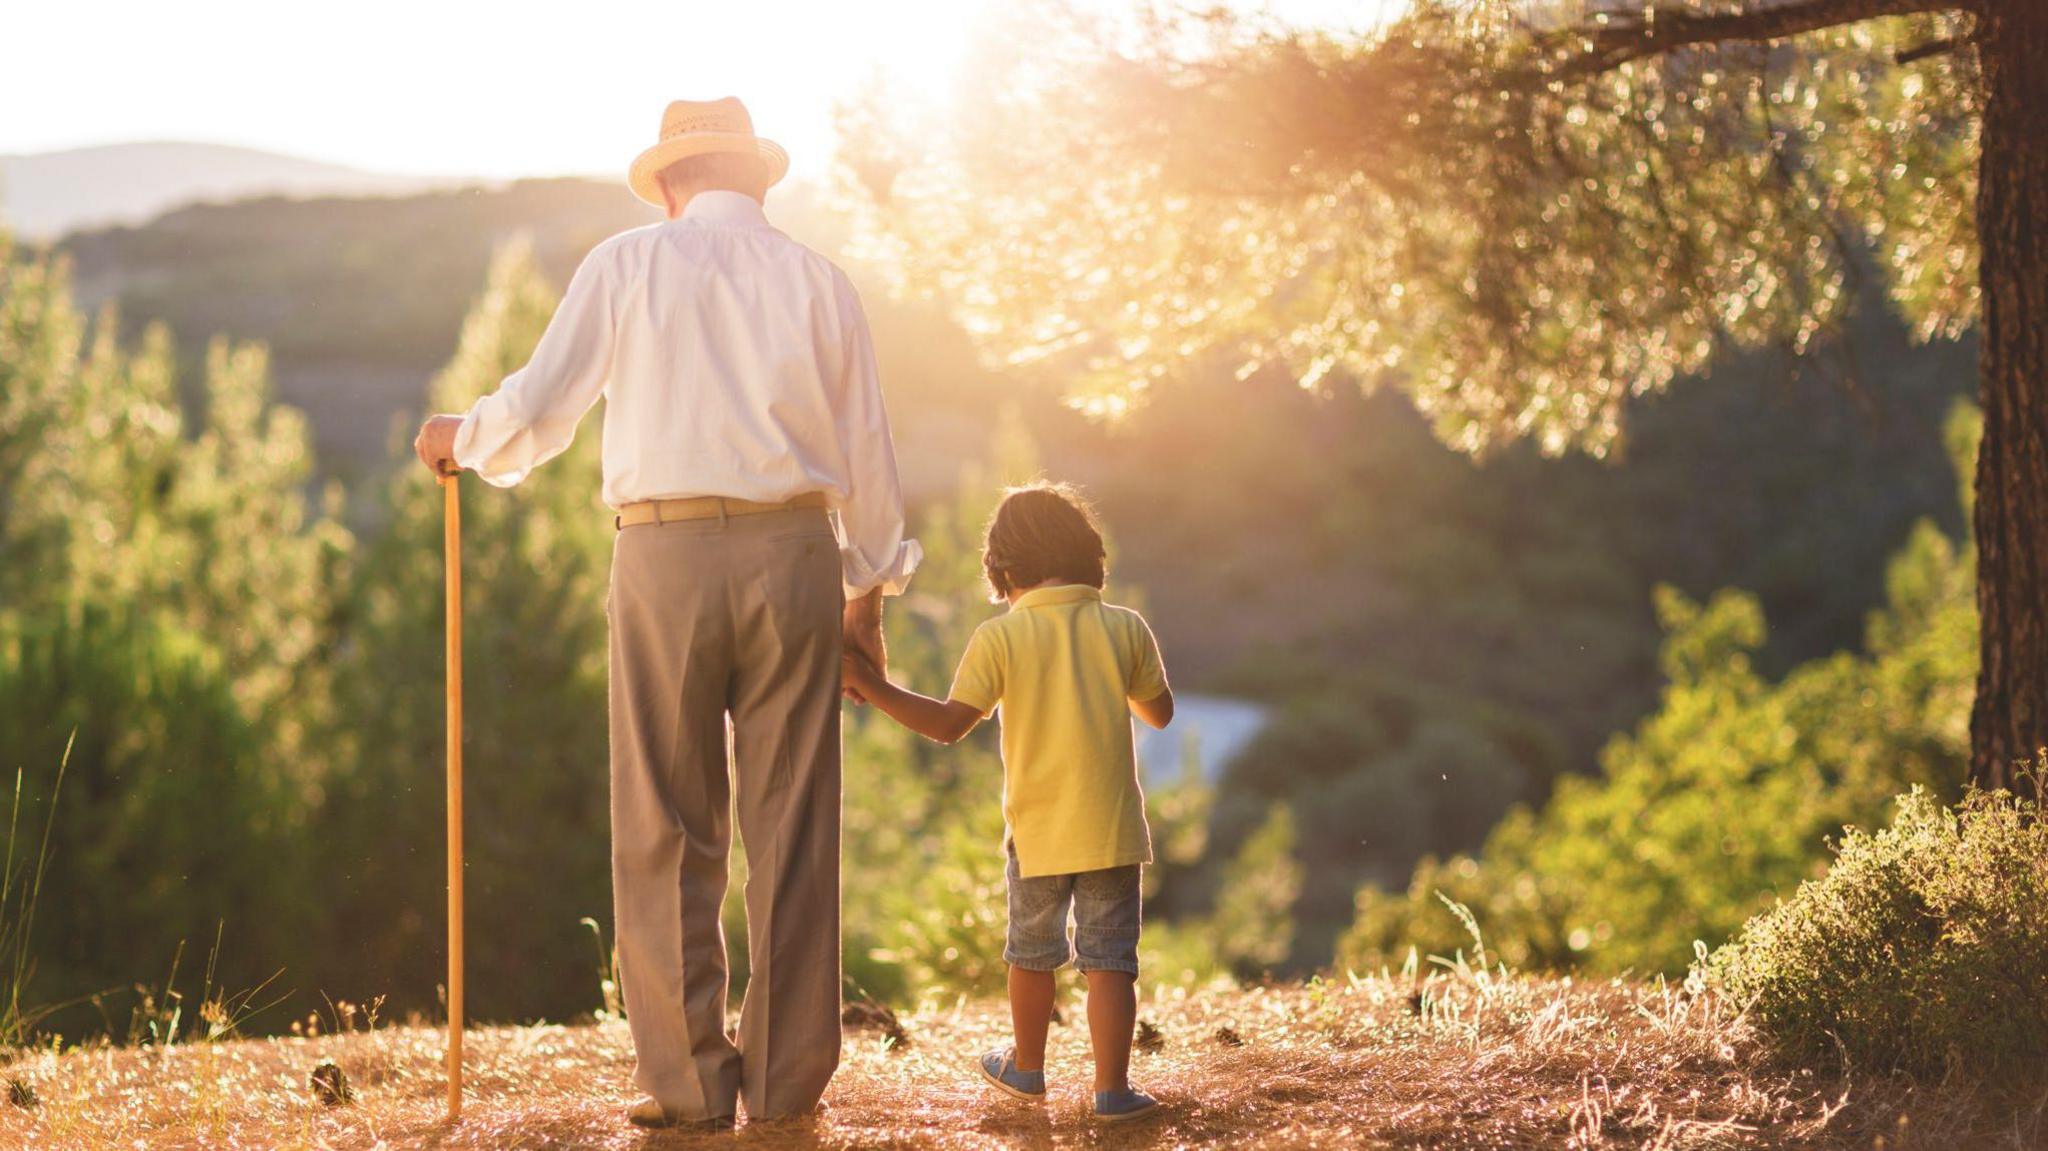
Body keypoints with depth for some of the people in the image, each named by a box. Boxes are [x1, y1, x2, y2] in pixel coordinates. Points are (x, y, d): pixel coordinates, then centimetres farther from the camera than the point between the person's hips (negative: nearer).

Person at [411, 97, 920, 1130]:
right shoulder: (817, 280, 11)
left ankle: (688, 1081, 4)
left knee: (667, 830, 4)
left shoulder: (626, 264, 5)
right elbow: (867, 454, 11)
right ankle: (788, 1079, 8)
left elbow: (539, 409, -2)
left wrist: (462, 438, 19)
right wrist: (867, 591, 21)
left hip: (666, 553, -2)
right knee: (792, 825, 5)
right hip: (796, 557, 2)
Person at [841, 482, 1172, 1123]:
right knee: (1110, 959, 3)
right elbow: (1159, 713, 10)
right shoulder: (1125, 628, -2)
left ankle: (1027, 1068, 34)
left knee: (1032, 954, 18)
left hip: (1038, 831, 0)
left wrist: (873, 686, -5)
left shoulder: (999, 638, -8)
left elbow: (949, 723, -11)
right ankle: (1112, 1088, -2)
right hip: (1113, 828, 0)